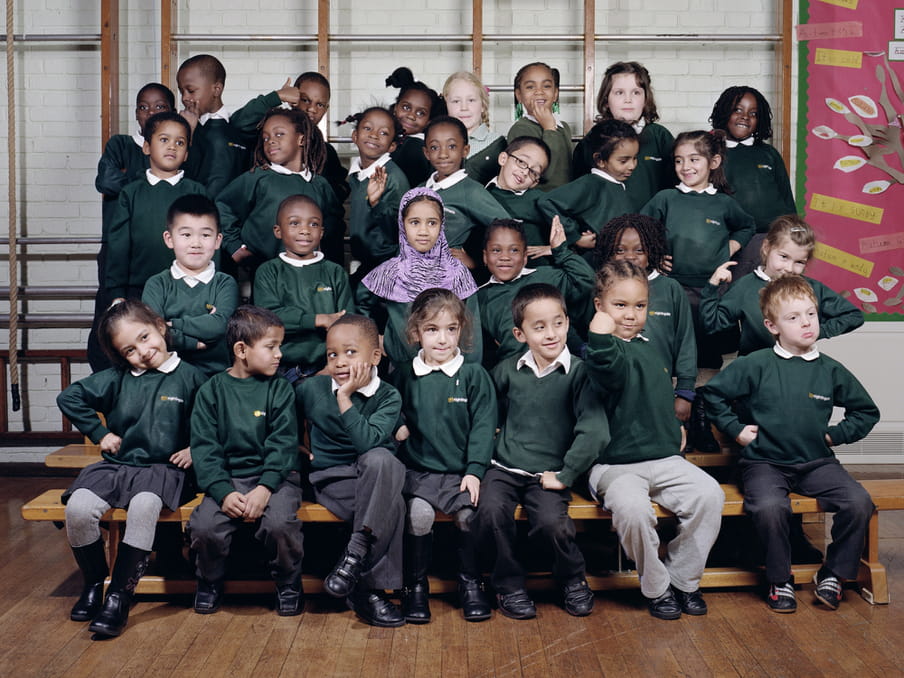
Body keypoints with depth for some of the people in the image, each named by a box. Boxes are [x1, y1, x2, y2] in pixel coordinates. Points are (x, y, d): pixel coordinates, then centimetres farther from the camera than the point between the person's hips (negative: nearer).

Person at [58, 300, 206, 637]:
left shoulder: (189, 377, 1)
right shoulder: (117, 379, 9)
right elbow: (69, 398, 16)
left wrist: (196, 449, -5)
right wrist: (99, 433, 11)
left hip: (163, 469, -3)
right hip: (116, 465, 4)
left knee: (144, 506, -37)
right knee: (78, 507, -25)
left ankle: (119, 596, -23)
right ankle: (93, 584, 0)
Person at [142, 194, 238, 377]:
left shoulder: (225, 283, 8)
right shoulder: (157, 284, 8)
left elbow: (221, 324, -11)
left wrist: (173, 324, -8)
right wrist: (192, 342, -12)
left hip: (216, 374, 0)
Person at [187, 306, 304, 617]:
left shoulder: (279, 389, 4)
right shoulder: (212, 390, 5)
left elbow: (283, 445, -4)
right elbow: (204, 447, -1)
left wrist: (265, 488, -19)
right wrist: (224, 492, -16)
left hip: (274, 475, -1)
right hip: (228, 478, 1)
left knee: (279, 524, -29)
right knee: (204, 527, -24)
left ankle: (289, 586, 1)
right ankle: (210, 582, 9)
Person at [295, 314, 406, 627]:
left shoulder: (388, 396, -6)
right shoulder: (312, 388, 1)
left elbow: (368, 442, -22)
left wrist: (344, 398, -21)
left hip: (375, 477, 1)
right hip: (330, 481, -1)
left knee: (381, 459, -39)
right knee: (393, 506, -32)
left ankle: (355, 554, -31)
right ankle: (368, 591, -22)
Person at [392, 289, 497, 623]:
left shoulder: (475, 376, 3)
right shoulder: (404, 375, 8)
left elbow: (483, 426, 0)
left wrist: (474, 470, -9)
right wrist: (396, 426, -1)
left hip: (460, 472, 0)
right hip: (418, 470, 1)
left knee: (468, 513, -24)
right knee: (419, 512, -26)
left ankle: (470, 582, 1)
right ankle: (415, 586, -6)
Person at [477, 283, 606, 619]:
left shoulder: (578, 372, -4)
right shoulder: (507, 371, 6)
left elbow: (594, 431, -12)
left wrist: (565, 475, -13)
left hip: (548, 473, -2)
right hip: (505, 468, 2)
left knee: (551, 522, -27)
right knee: (491, 511, -27)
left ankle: (572, 580, 6)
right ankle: (508, 585, -1)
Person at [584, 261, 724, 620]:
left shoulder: (651, 348, 15)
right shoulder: (604, 351, -10)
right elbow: (609, 373, -38)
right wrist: (600, 336, -53)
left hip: (664, 458, 7)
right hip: (615, 464, -6)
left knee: (710, 494, -17)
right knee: (631, 507, -34)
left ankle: (683, 579, 2)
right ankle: (655, 588, -8)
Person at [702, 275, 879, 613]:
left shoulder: (831, 370, 6)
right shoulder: (756, 365, -3)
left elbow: (867, 411, 19)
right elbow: (713, 392, 4)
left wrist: (836, 434, 8)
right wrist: (736, 429, 1)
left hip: (816, 461, 3)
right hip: (765, 461, -3)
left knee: (858, 502, -21)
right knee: (770, 507, -33)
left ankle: (833, 573, 2)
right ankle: (780, 580, -7)